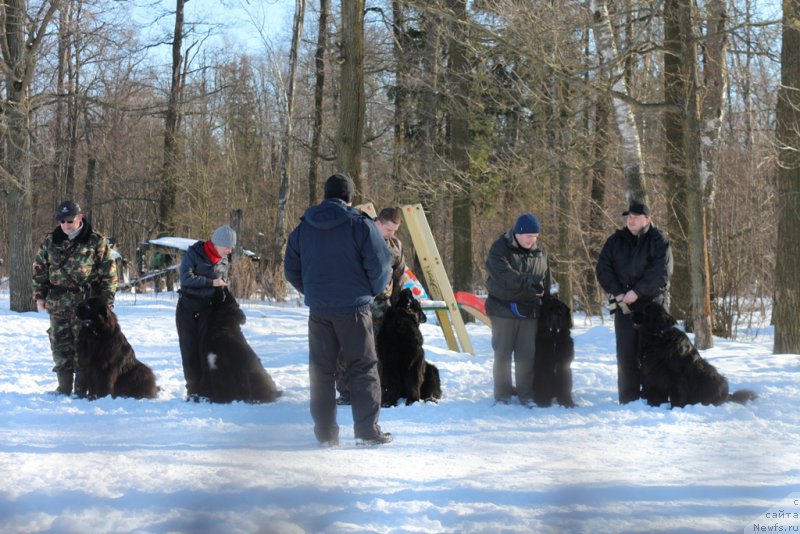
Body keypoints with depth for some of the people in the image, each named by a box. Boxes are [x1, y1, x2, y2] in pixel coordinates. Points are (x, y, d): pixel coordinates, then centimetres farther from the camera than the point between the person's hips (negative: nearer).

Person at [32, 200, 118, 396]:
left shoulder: (96, 241, -3)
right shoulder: (50, 241, 8)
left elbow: (109, 273, -2)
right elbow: (39, 269, 15)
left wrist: (106, 301, -7)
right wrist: (39, 295, 8)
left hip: (86, 302, -4)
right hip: (57, 303, 4)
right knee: (60, 346, 7)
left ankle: (81, 388, 4)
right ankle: (64, 386, 17)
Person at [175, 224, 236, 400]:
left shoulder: (224, 262, 4)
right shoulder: (194, 253, -10)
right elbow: (185, 277, -20)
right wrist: (211, 282, -20)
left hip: (207, 308, 2)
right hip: (187, 308, -2)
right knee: (189, 349, -1)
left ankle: (205, 390, -2)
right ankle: (193, 389, 6)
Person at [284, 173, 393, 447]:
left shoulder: (303, 228, 7)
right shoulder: (360, 225, -8)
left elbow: (291, 270, 12)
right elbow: (380, 265, -8)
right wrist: (373, 291, 10)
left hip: (318, 309, 4)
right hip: (353, 308, -4)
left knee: (321, 370, 9)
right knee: (363, 368, 3)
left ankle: (325, 433, 9)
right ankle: (367, 429, 0)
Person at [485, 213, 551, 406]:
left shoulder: (540, 253, 10)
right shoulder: (500, 249, -6)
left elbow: (546, 284, 16)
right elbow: (504, 275, -23)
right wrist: (528, 282, -32)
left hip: (530, 311, 3)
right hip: (504, 309, -3)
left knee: (527, 355, 2)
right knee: (502, 354, 3)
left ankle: (526, 394, 10)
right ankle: (502, 394, 11)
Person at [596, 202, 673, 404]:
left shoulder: (659, 241, -3)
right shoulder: (615, 241, 8)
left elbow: (660, 273, -14)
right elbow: (603, 268, 3)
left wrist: (637, 292, -20)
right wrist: (617, 292, -10)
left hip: (652, 304, -3)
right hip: (624, 305, 3)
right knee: (626, 353, 1)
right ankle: (628, 400, 5)